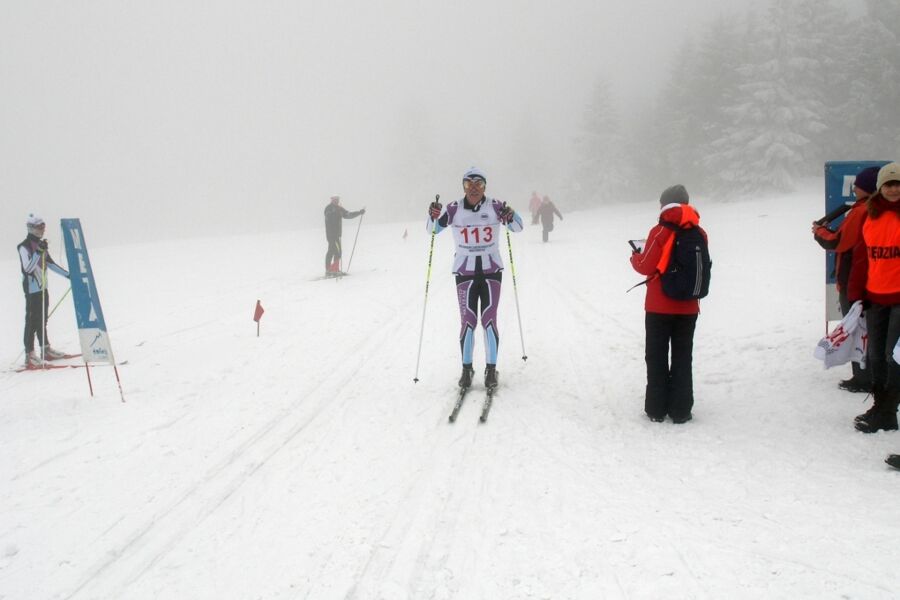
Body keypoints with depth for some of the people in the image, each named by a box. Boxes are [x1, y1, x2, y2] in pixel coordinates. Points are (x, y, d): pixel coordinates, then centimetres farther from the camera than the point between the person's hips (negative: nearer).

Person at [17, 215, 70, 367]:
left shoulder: (41, 245, 12)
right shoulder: (24, 247, -13)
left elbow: (50, 264, 21)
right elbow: (27, 268, -25)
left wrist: (68, 274, 20)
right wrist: (38, 252, -35)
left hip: (43, 288, 8)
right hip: (32, 289, -8)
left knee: (42, 320, 15)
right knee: (32, 322, -7)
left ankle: (46, 350, 25)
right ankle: (29, 355, -4)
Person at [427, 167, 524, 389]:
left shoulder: (495, 207, -6)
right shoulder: (454, 209, -5)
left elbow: (518, 228, -8)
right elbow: (433, 229, -3)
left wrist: (510, 216, -30)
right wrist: (433, 216, -25)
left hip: (492, 269, 0)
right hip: (465, 271, 0)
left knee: (489, 320, 0)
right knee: (468, 321, -1)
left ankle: (491, 369, 12)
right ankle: (466, 369, 13)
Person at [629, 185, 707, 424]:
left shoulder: (660, 231, -12)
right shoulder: (699, 233, 2)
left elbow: (646, 266, -10)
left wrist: (635, 256, 9)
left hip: (659, 306, -3)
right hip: (688, 307, 4)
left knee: (657, 358, 7)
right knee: (683, 358, 10)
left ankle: (656, 409, 10)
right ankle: (680, 410, 12)